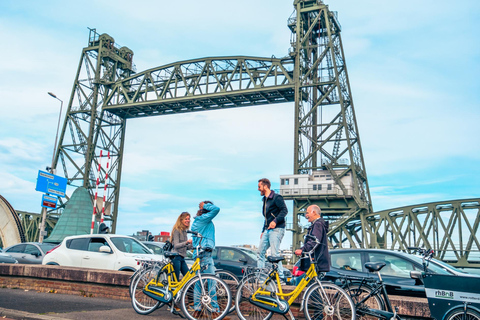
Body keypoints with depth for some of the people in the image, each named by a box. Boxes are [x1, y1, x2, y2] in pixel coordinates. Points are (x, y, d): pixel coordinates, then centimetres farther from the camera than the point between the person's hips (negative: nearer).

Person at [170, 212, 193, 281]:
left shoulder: (184, 231, 16)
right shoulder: (177, 230, -8)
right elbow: (176, 245, -19)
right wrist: (187, 242, -33)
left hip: (182, 258, 8)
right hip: (176, 257, -8)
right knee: (175, 280, -7)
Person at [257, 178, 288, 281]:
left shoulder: (276, 197, -6)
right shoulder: (265, 200, 21)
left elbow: (284, 210, -15)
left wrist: (275, 221, -26)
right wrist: (263, 231, 22)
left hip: (276, 229, -9)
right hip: (267, 230, 9)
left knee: (275, 254, -12)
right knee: (260, 252, 6)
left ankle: (280, 276, -5)